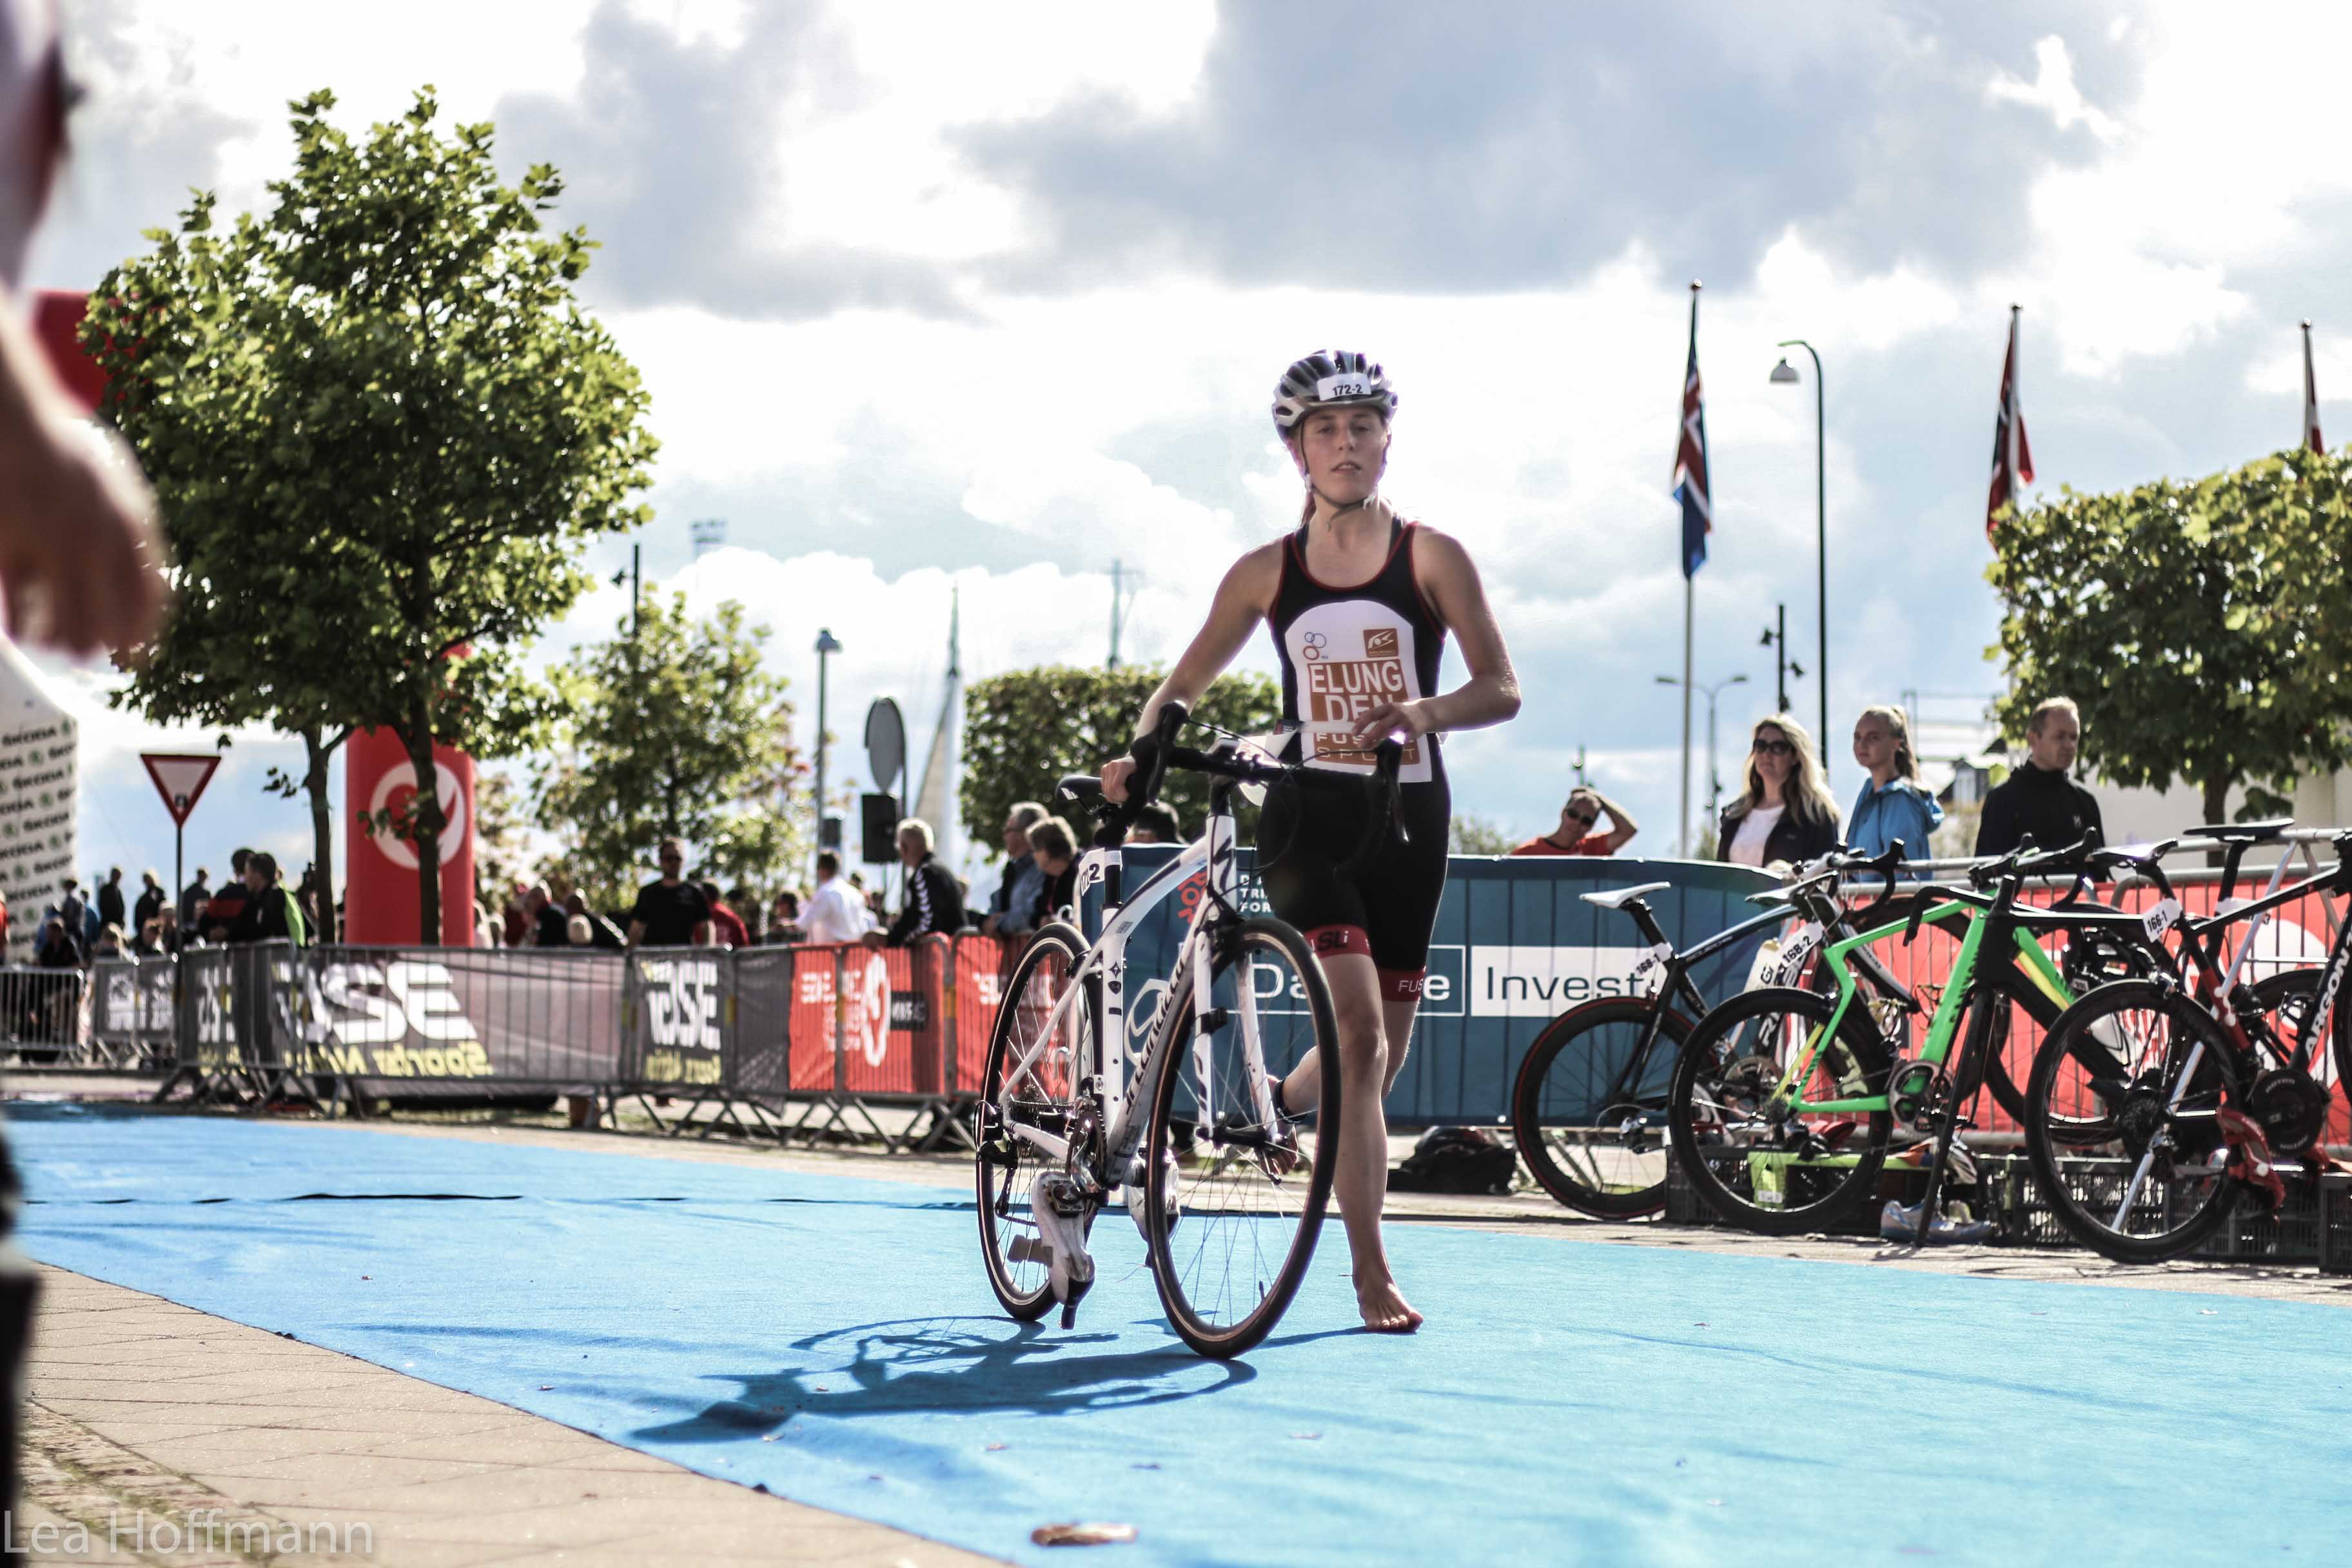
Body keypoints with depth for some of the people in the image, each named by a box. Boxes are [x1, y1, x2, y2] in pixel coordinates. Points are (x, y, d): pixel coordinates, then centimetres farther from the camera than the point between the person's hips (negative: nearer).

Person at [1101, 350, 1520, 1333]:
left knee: (1382, 1053, 9)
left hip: (1407, 819, 1)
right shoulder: (1266, 573, 5)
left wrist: (1425, 710, -28)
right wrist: (1139, 751, -9)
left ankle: (1281, 1100, 46)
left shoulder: (1431, 558, 0)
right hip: (1306, 817, -1)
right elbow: (1186, 684, 12)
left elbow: (1502, 689, -7)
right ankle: (1372, 1276, -19)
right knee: (1359, 1028, -20)